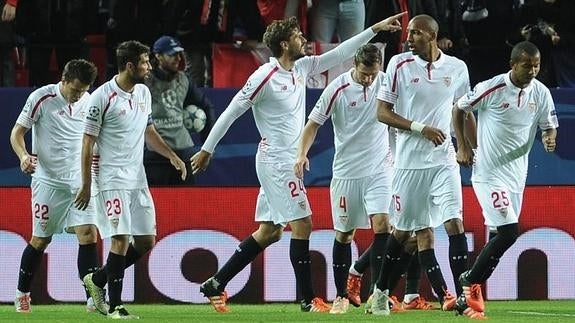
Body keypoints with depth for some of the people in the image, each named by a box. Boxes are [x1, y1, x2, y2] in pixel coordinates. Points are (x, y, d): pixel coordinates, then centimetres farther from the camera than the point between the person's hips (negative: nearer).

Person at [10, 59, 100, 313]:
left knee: (88, 233, -10)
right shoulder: (41, 98, -9)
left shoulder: (89, 102, 3)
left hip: (80, 180, 3)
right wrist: (23, 156, -22)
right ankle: (22, 293, 24)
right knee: (41, 239, 5)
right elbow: (17, 132, -4)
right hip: (48, 180, -3)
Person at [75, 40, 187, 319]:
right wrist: (86, 185, -9)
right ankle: (115, 306, -6)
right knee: (121, 238, -13)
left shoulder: (143, 93, 10)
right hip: (112, 179, -8)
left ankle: (97, 280, 22)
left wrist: (172, 156, 13)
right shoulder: (103, 97, -12)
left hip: (137, 178, 8)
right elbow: (88, 142, -9)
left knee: (146, 241, 6)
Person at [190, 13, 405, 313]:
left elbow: (339, 54, 14)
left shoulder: (301, 68, 8)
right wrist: (206, 150, -8)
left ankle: (216, 284, 14)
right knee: (302, 225, -7)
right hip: (276, 162, -9)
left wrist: (375, 28, 10)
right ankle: (308, 300, -2)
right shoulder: (265, 77, -15)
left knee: (269, 232, 10)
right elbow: (231, 112, -11)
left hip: (287, 162, 9)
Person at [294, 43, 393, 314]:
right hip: (347, 171, -1)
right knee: (344, 233, 7)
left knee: (382, 224, -16)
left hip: (379, 170, 1)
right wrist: (302, 154, -16)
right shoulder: (337, 89, -11)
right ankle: (341, 296, 20)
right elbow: (314, 123, -3)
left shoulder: (386, 82, -3)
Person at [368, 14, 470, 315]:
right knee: (412, 230, 6)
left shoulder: (457, 69, 4)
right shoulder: (399, 64, -3)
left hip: (444, 160, 1)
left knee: (454, 221, -13)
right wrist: (421, 128, -14)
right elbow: (382, 112, -3)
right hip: (409, 160, -1)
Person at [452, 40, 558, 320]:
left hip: (517, 175, 6)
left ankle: (470, 285, 23)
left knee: (502, 237, 9)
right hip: (490, 173, -6)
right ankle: (472, 285, -1)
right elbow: (458, 109, -1)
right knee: (508, 233, -16)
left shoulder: (541, 93, -1)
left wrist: (549, 138, -14)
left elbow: (549, 126, 9)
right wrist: (463, 147, -4)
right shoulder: (492, 89, -15)